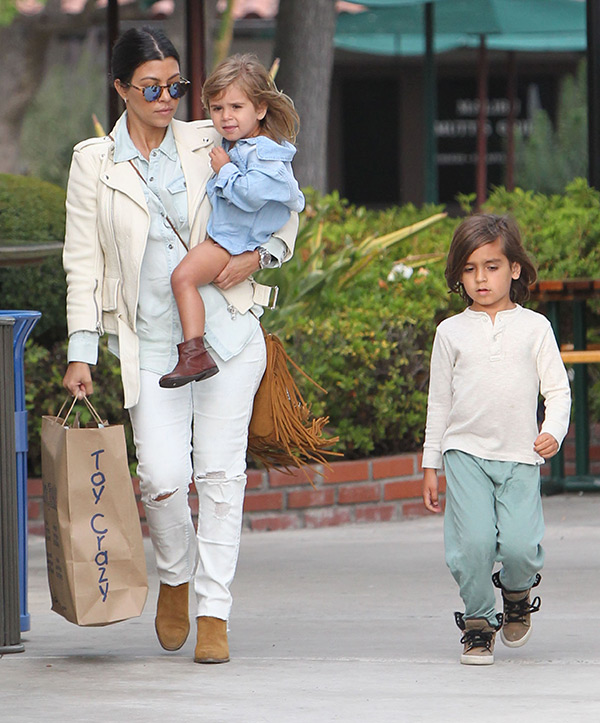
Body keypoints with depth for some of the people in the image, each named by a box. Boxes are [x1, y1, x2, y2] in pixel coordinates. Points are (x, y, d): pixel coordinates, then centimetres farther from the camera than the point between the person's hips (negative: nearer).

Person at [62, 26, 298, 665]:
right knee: (164, 477, -11)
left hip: (227, 330, 1)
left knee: (221, 472, -3)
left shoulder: (211, 144, 5)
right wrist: (80, 351, -2)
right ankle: (174, 577, 20)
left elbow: (283, 211, 15)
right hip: (151, 342, -1)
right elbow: (83, 263, 4)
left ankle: (213, 614, 6)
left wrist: (258, 256, -5)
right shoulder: (94, 163, 3)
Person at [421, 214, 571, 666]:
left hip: (520, 457, -1)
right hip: (465, 452, 1)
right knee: (473, 541, -15)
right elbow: (439, 401, 14)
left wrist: (553, 432, -12)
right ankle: (478, 622, 5)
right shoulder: (451, 332, 9)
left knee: (520, 545, -13)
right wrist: (430, 465, 13)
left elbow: (557, 389, 7)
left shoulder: (534, 328, 6)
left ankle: (518, 594, 20)